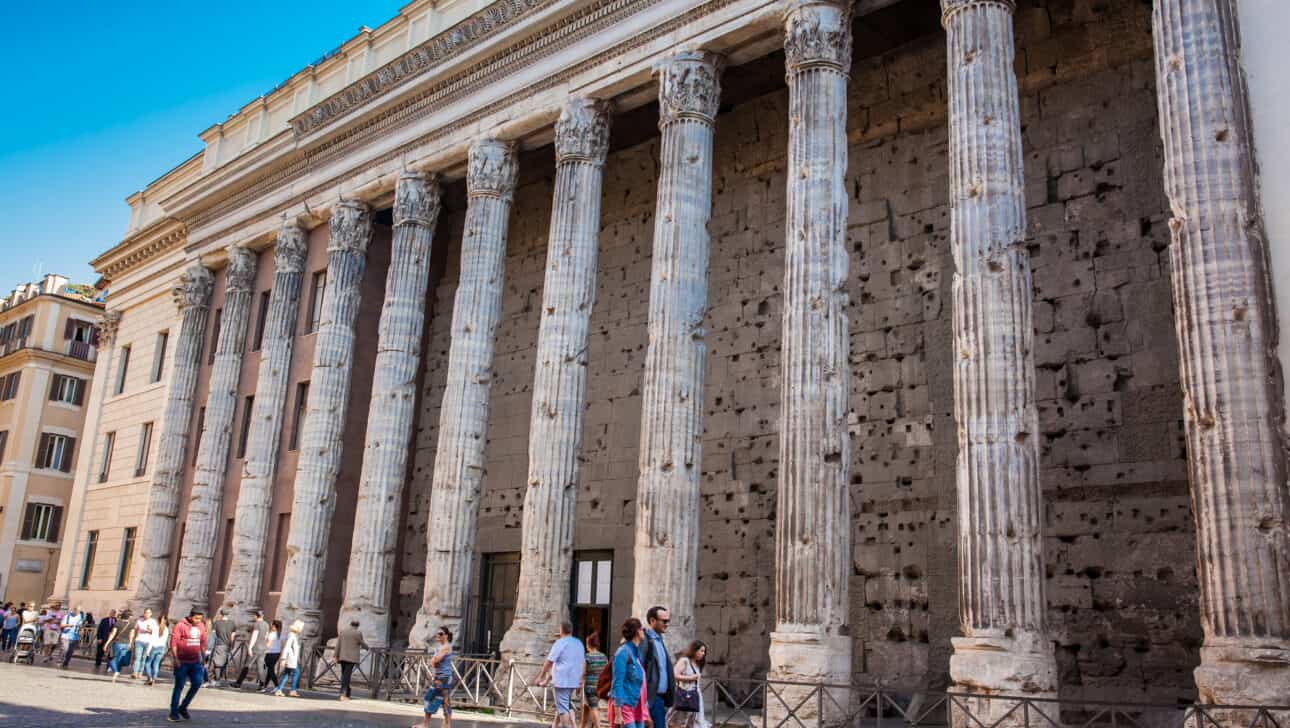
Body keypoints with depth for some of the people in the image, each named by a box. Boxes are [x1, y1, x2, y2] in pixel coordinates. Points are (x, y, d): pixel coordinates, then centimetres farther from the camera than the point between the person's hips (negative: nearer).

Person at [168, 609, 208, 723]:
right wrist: (176, 659, -16)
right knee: (179, 686, 0)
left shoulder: (201, 626, 8)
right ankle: (174, 713, 9)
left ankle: (183, 707, 16)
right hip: (182, 662, -5)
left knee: (197, 683, -1)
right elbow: (173, 643, -12)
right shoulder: (180, 626, -10)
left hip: (195, 662, 5)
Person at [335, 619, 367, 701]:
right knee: (347, 675, -8)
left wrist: (336, 656, 5)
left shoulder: (342, 631, 8)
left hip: (342, 656, 5)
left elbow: (338, 644, 4)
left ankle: (346, 693, 15)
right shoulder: (358, 633, -6)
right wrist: (366, 647, 22)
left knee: (344, 675, 12)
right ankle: (343, 694, -16)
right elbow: (362, 644, 0)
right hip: (352, 657, -5)